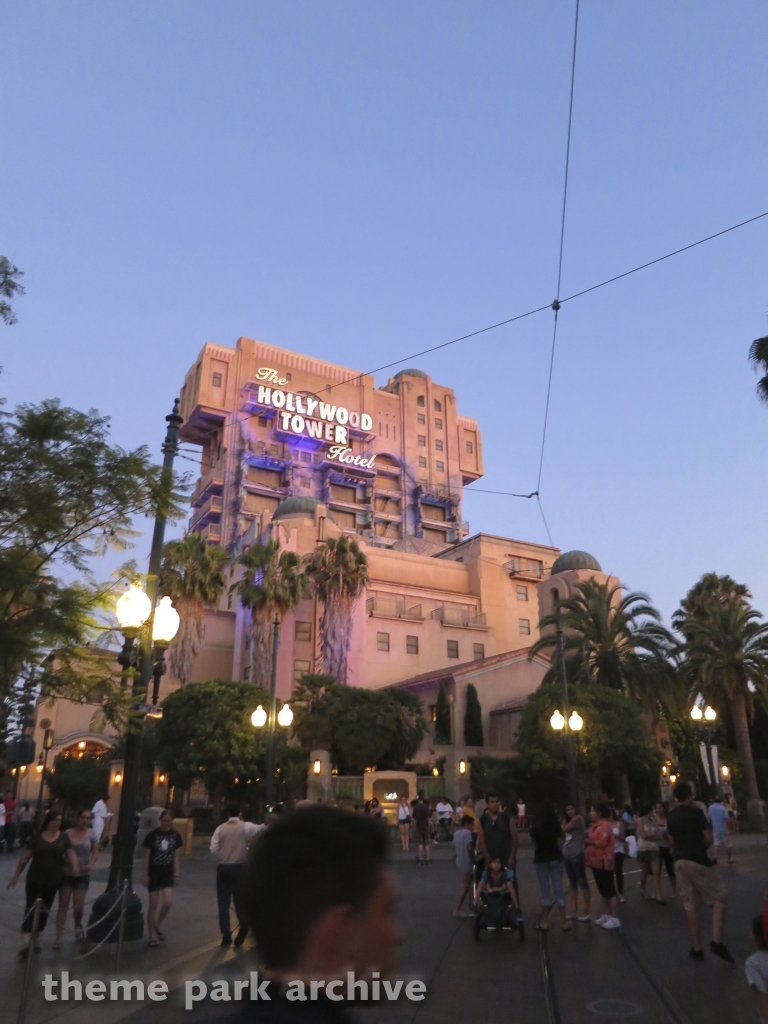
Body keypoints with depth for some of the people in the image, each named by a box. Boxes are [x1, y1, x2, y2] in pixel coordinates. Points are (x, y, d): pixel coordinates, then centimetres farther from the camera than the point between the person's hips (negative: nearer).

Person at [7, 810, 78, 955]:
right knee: (31, 908, -6)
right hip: (35, 879, -2)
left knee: (45, 910, 12)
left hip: (53, 880, 2)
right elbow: (25, 857, 2)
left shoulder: (64, 837, -1)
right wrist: (16, 875, 3)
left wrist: (74, 867, -18)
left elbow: (70, 854, -1)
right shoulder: (36, 837, -5)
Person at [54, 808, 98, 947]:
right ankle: (58, 938, 11)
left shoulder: (91, 834, -4)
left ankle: (78, 927, 34)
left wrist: (90, 864, -15)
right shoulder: (67, 833, -7)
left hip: (83, 875, 0)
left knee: (78, 907, 3)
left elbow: (95, 852, 2)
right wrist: (63, 867, -14)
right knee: (63, 905, 1)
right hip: (67, 874, 0)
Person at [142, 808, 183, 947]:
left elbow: (175, 856, 5)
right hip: (154, 873, -2)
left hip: (168, 873, 2)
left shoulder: (175, 835, -2)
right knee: (153, 905, 4)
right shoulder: (152, 835, -10)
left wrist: (177, 874, 4)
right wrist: (145, 875, -5)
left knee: (167, 903, -9)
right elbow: (147, 856, -4)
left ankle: (158, 925, 20)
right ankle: (152, 936, 18)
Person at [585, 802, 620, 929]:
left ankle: (615, 918, 1)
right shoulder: (595, 825, 14)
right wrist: (587, 840, 0)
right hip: (596, 861, 10)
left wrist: (588, 841, -14)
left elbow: (602, 842, -24)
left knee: (609, 890, -3)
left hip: (603, 862, -10)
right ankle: (607, 914, 25)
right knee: (603, 890, 16)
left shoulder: (605, 825, -16)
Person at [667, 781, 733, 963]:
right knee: (718, 900, 8)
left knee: (690, 907, 10)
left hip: (680, 862, 5)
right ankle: (716, 941, -7)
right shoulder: (696, 812, -9)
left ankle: (697, 949, 14)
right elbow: (709, 839, -9)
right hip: (699, 861, -5)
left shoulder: (671, 818, 9)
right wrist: (700, 848, 9)